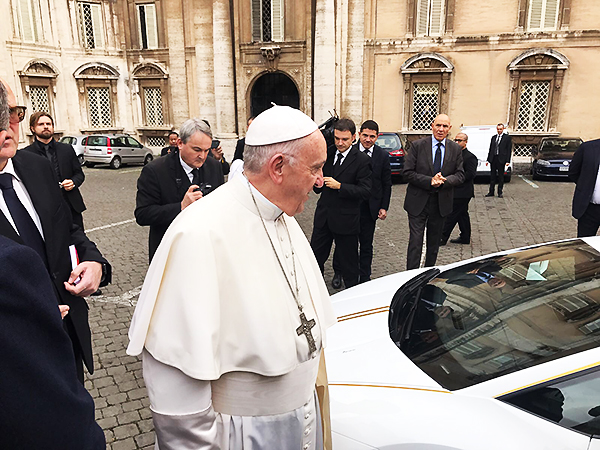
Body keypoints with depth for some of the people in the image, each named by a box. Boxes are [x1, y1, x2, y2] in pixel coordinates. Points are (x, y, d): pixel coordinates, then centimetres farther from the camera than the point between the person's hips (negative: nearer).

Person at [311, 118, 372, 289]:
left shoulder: (362, 160, -8)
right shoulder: (327, 154, 10)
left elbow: (365, 191, -15)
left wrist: (339, 186, -22)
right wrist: (318, 184, -1)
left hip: (345, 219, -5)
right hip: (323, 216, 5)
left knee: (349, 262, 8)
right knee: (315, 257, 10)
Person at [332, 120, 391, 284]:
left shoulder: (382, 156, 2)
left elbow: (387, 184, 6)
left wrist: (384, 207, 1)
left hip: (370, 208, 1)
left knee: (366, 245, 11)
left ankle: (364, 278, 25)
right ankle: (339, 274, 26)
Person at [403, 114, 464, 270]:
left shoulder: (456, 149, 4)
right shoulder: (418, 145, -5)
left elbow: (460, 175, 2)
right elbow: (407, 173, -9)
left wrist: (444, 180, -19)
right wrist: (430, 181, -20)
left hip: (441, 203, 3)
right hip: (418, 202, -3)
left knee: (434, 241, 16)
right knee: (415, 240, -5)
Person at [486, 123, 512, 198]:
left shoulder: (507, 137, 0)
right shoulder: (493, 137, 14)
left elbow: (509, 149, -4)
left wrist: (507, 160, -11)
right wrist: (488, 159, 7)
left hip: (501, 159, -4)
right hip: (493, 158, 4)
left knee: (500, 176, 2)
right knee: (492, 175, 7)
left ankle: (500, 192, 8)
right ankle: (491, 192, 13)